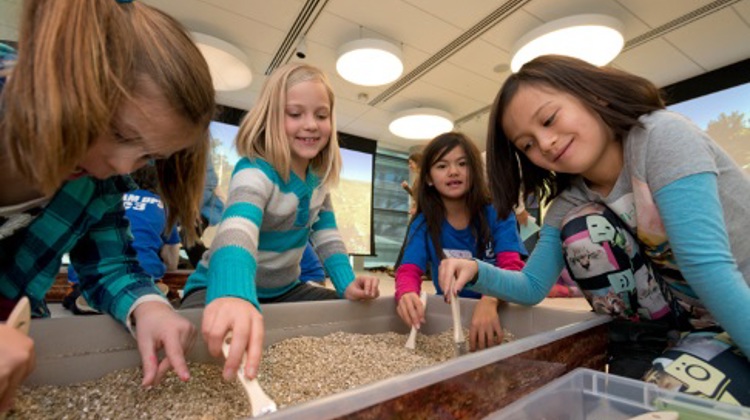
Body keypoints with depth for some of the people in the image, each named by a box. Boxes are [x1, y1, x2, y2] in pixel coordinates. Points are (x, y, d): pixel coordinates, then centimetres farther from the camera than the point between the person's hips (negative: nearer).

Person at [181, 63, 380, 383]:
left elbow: (326, 234, 1)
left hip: (284, 289, 6)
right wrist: (234, 297, -69)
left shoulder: (319, 176, -5)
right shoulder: (255, 172, -27)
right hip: (221, 289, -6)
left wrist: (347, 283, -14)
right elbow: (236, 233, -47)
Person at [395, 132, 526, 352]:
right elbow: (409, 270, -14)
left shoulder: (498, 214, -7)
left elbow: (512, 266, -18)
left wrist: (489, 301, -40)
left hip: (494, 308, -1)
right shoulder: (423, 224, -3)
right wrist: (407, 294, -38)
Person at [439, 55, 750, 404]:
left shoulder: (662, 137, -21)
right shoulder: (567, 206, -6)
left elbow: (707, 265, -28)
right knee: (584, 228, -19)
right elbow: (532, 286, -6)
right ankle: (644, 343, -2)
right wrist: (477, 273, -23)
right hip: (675, 321, 4)